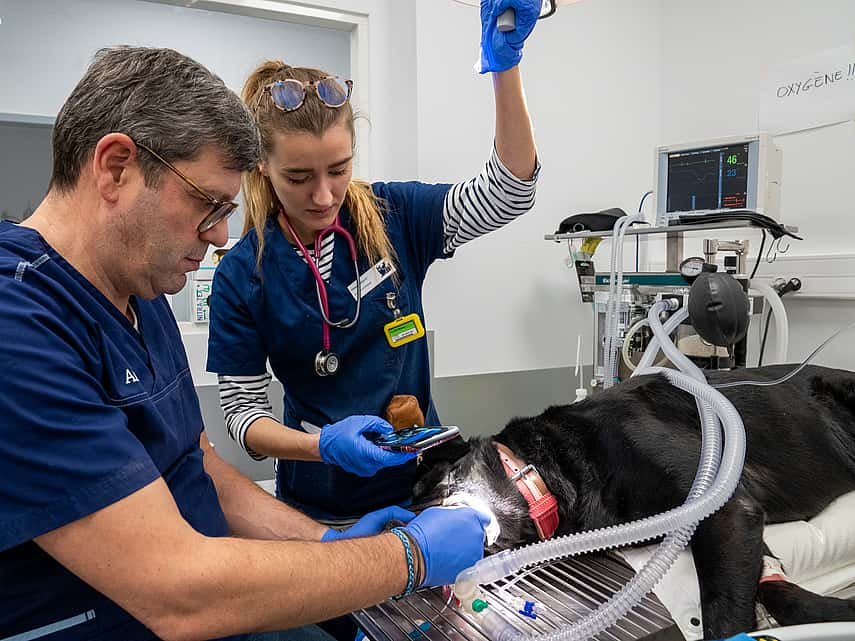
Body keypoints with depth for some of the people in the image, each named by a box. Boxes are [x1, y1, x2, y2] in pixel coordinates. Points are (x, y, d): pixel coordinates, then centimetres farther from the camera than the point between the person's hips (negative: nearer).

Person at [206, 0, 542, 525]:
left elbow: (510, 190, -17)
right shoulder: (242, 275, -13)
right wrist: (322, 444, -29)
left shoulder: (393, 216, -10)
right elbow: (242, 408, -11)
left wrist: (505, 65, -28)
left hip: (423, 477, 2)